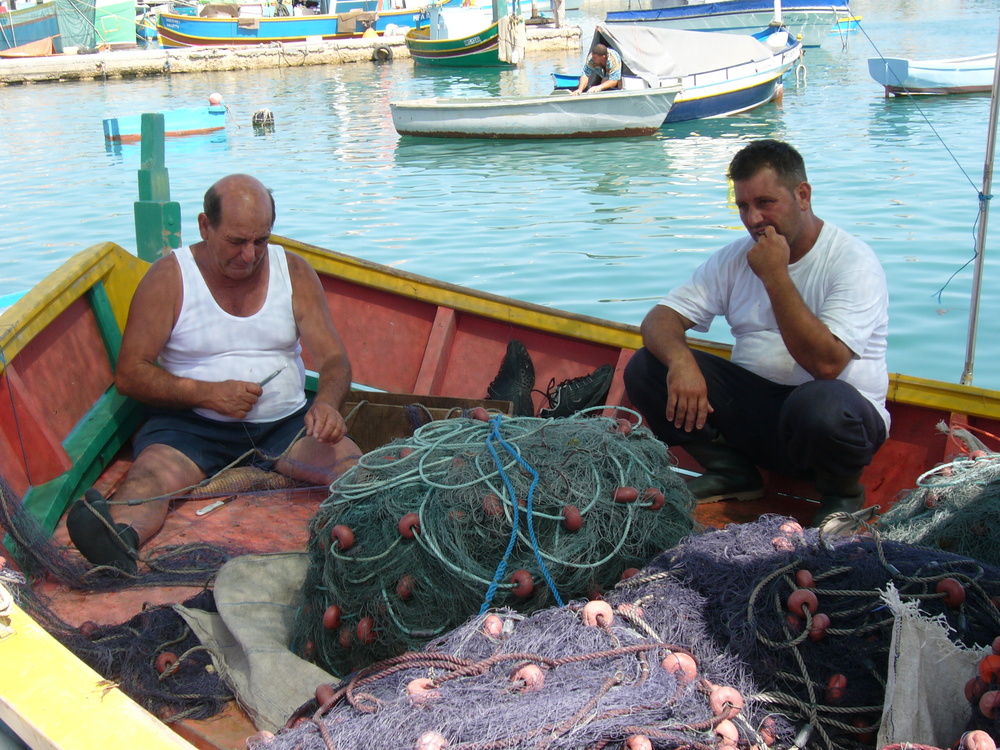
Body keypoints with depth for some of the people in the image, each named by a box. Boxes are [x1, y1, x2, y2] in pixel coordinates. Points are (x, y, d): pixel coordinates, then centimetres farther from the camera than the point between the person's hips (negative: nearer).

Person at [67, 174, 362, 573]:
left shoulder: (294, 272, 6)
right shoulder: (168, 278, -1)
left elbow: (334, 359, 1)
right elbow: (130, 374, -3)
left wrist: (327, 403, -23)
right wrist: (207, 393, -18)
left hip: (285, 421, 2)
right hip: (192, 423, -2)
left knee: (348, 462, -29)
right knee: (149, 475, -34)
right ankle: (120, 535, -62)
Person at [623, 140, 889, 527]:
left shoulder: (852, 261, -13)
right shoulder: (735, 258, 5)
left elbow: (825, 363, -26)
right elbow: (659, 319, -2)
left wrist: (775, 277, -26)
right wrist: (679, 359, -25)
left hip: (843, 412, -4)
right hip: (755, 404, 5)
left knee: (820, 405, -41)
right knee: (644, 367, -12)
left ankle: (842, 491, -6)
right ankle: (732, 471, 4)